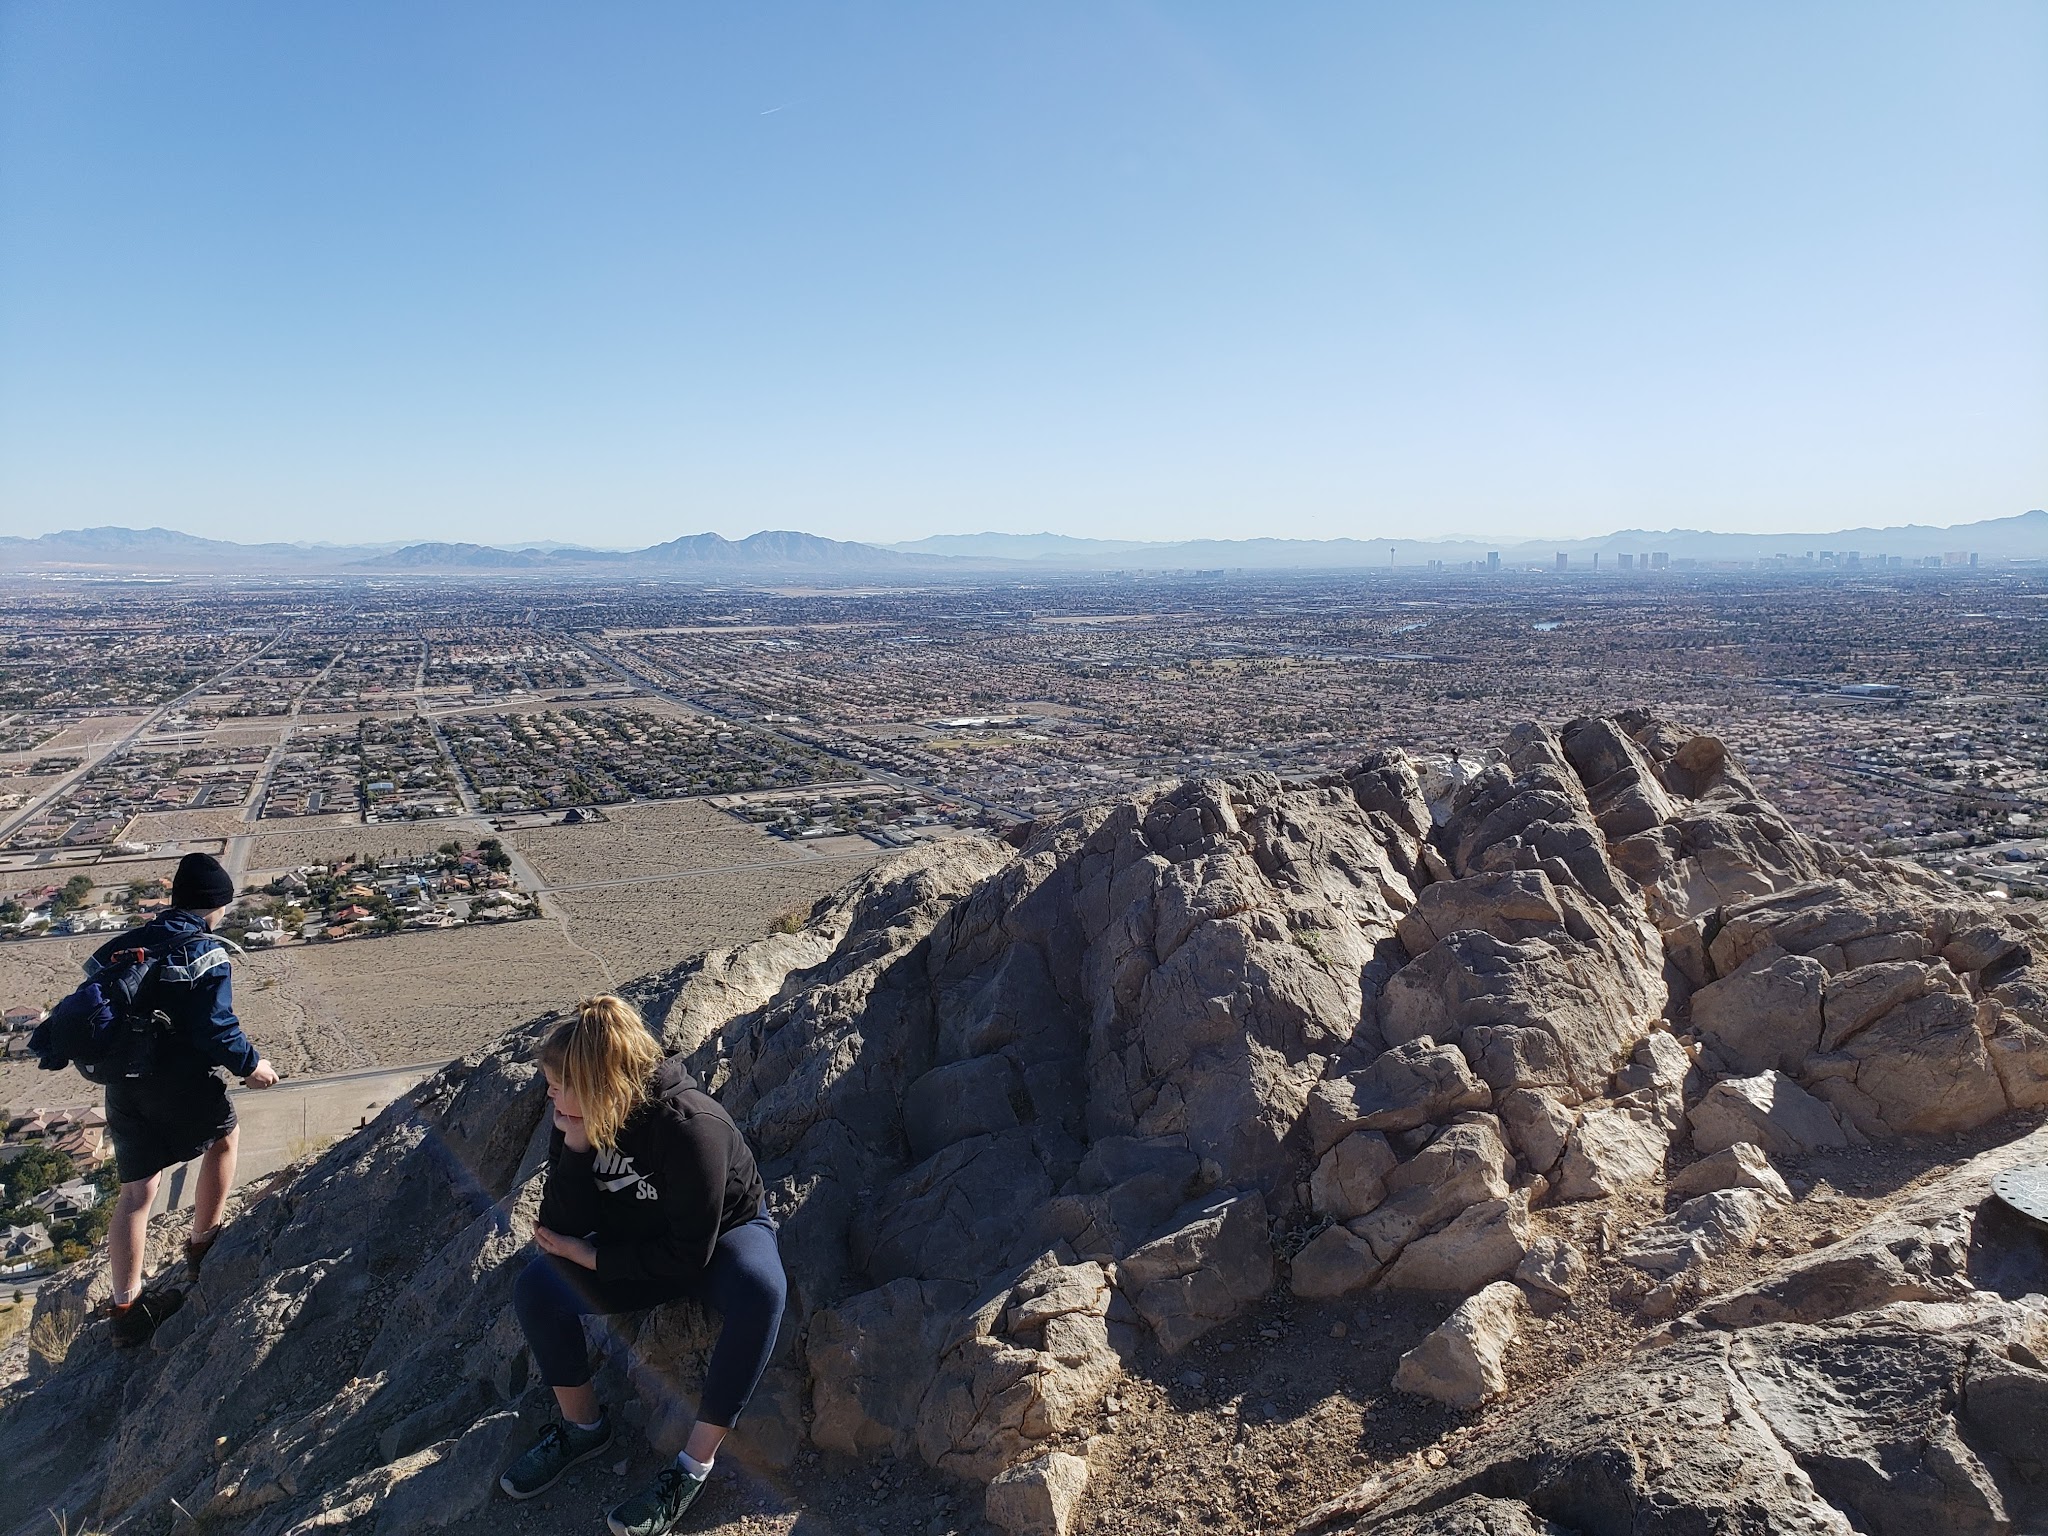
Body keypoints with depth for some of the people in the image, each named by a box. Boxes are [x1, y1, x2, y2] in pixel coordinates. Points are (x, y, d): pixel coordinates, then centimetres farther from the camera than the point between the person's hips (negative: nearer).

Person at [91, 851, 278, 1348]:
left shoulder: (122, 947, 8)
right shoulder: (205, 952, -14)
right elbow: (214, 1028, -18)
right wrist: (249, 1065, -3)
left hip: (125, 1086, 6)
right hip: (182, 1083, -6)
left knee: (135, 1190, 10)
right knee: (223, 1139, 23)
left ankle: (126, 1308, 12)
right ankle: (202, 1247, 31)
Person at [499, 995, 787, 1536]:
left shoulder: (690, 1125, -33)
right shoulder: (576, 1119, -15)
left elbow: (690, 1252, -29)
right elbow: (562, 1230, -17)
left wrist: (589, 1256, -23)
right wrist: (575, 1149, -32)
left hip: (724, 1234, -5)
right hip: (640, 1244, 5)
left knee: (759, 1291, -38)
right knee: (537, 1286, -17)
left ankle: (694, 1467, -25)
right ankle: (582, 1427, 6)